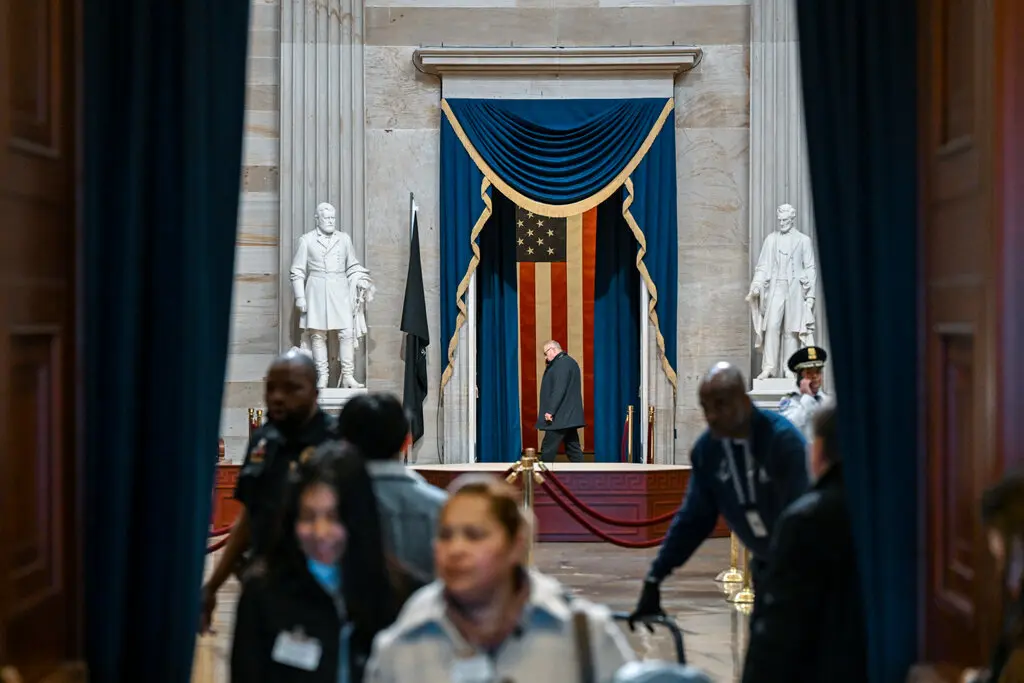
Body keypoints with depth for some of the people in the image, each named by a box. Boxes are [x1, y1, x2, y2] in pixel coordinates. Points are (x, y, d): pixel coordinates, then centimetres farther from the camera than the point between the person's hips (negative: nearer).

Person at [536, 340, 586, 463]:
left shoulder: (562, 363, -13)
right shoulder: (568, 362, 19)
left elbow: (559, 389, -22)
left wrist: (550, 411, -22)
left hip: (560, 416, -10)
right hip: (569, 415, 10)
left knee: (548, 449, -5)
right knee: (573, 449, 7)